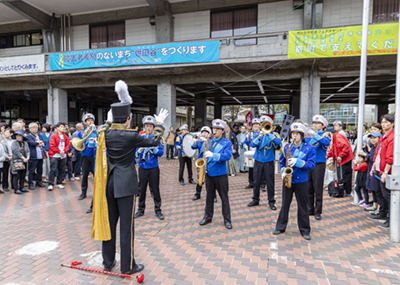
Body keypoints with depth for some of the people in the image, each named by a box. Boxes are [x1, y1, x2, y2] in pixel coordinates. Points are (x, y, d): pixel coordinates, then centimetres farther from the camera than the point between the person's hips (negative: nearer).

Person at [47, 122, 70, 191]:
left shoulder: (65, 137, 11)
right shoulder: (53, 136, -5)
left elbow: (68, 145, 8)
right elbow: (52, 146, -10)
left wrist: (64, 151, -8)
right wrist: (59, 151, -12)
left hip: (63, 156, 5)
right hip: (54, 156, -5)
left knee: (61, 170, 9)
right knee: (53, 170, -6)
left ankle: (59, 183, 19)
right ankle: (50, 184, -1)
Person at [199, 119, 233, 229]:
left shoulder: (227, 143, -3)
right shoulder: (209, 142, 11)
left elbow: (227, 156, -19)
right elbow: (204, 155, 15)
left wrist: (213, 155, -30)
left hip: (221, 174, -4)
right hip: (209, 173, 4)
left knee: (224, 197, 5)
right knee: (209, 196, 15)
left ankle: (227, 219, 16)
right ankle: (208, 217, 27)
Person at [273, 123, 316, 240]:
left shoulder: (309, 148, -5)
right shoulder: (287, 147, 3)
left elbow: (311, 164, -11)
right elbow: (281, 161, 11)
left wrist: (297, 162, -24)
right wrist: (283, 171, -6)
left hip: (301, 181, -2)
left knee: (303, 206, 8)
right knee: (285, 204, 11)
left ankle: (305, 230, 23)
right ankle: (280, 227, 23)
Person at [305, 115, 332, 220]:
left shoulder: (326, 134, 2)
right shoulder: (310, 134, 15)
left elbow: (326, 142, -20)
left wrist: (314, 134, -27)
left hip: (319, 164, -4)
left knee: (318, 189, 0)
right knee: (308, 188, 9)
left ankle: (318, 212, 10)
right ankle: (310, 209, 20)